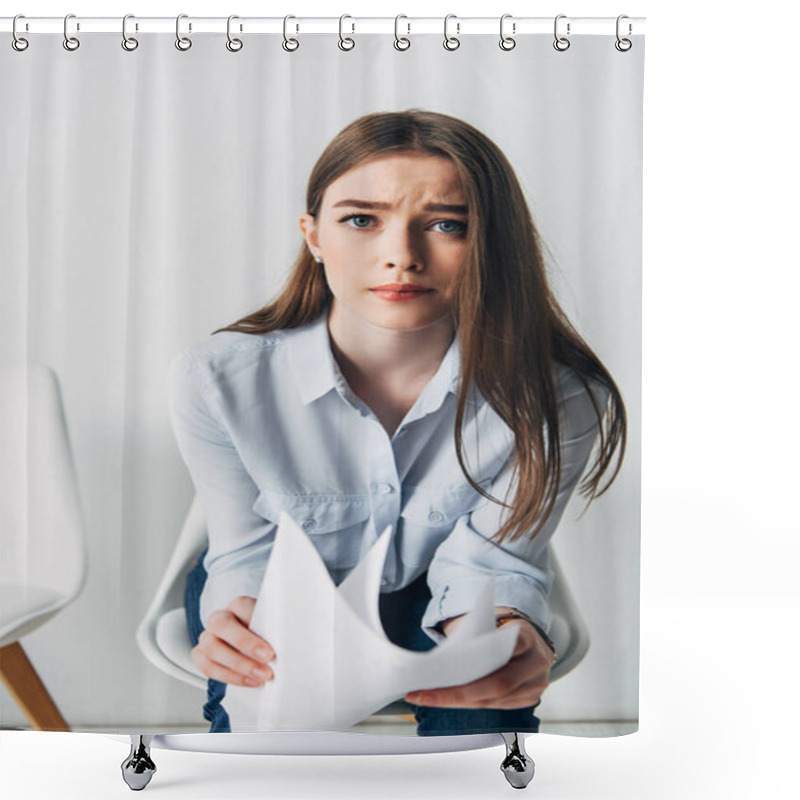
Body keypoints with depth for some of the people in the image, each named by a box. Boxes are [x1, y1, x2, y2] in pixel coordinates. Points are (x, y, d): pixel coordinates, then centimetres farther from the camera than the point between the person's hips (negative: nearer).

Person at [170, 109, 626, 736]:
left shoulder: (560, 399, -26)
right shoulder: (217, 378, -25)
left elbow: (493, 559, -16)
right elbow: (248, 551, -13)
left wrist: (503, 632, -41)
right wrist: (242, 622, -38)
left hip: (432, 601, 1)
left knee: (482, 713, -29)